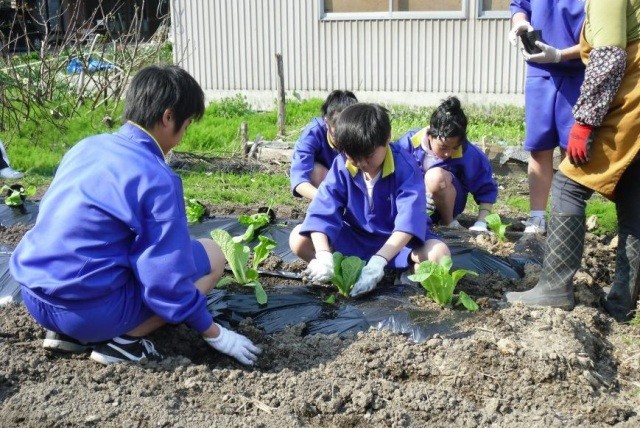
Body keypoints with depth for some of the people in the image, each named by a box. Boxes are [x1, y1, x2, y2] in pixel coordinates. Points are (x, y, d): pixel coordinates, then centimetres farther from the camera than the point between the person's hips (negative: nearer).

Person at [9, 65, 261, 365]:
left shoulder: (87, 147, 9)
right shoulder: (156, 179, -15)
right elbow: (166, 282, -14)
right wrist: (214, 334, -1)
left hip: (34, 296, 8)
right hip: (91, 307, -8)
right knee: (212, 255, 5)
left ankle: (66, 330, 15)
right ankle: (124, 340, -4)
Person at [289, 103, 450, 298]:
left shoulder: (405, 167, -23)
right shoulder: (341, 166, -15)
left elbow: (408, 219, -33)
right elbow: (322, 212, -23)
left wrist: (378, 261, -47)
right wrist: (324, 256, -42)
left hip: (397, 240, -3)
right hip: (354, 238, 3)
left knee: (439, 253, -33)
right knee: (298, 238, -19)